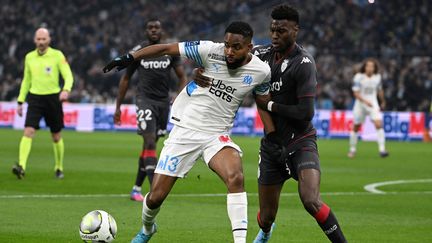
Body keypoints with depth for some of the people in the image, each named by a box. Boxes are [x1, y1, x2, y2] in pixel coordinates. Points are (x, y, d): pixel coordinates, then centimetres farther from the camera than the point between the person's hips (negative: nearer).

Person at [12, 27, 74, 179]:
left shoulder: (57, 55, -3)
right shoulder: (29, 57, 8)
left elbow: (68, 76, -8)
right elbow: (26, 81, 17)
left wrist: (66, 90, -29)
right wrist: (20, 101, 13)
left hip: (53, 98, -2)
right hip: (35, 98, 2)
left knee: (56, 136, 8)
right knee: (28, 132, -16)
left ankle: (59, 168, 25)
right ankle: (21, 167, -25)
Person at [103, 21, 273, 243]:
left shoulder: (260, 71, -6)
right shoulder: (210, 51, -15)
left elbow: (263, 104, 12)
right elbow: (168, 48, -9)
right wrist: (130, 57, -15)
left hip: (217, 136, 0)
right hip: (185, 129, 0)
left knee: (236, 178, -32)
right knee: (155, 197, 2)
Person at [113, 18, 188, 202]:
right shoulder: (138, 52, 1)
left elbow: (182, 77, 5)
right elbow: (125, 79, 9)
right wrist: (118, 107, 9)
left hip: (164, 102, 3)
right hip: (145, 100, -3)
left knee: (149, 145, 9)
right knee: (150, 143, -17)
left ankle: (136, 189, 21)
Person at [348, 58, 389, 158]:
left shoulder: (377, 77, -2)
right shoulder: (359, 77, -14)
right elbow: (356, 93, -16)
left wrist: (383, 101, 26)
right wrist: (365, 101, -30)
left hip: (373, 104, 1)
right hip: (360, 104, -1)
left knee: (379, 124, -17)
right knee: (356, 127, 8)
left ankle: (382, 149, -18)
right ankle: (352, 150, 27)